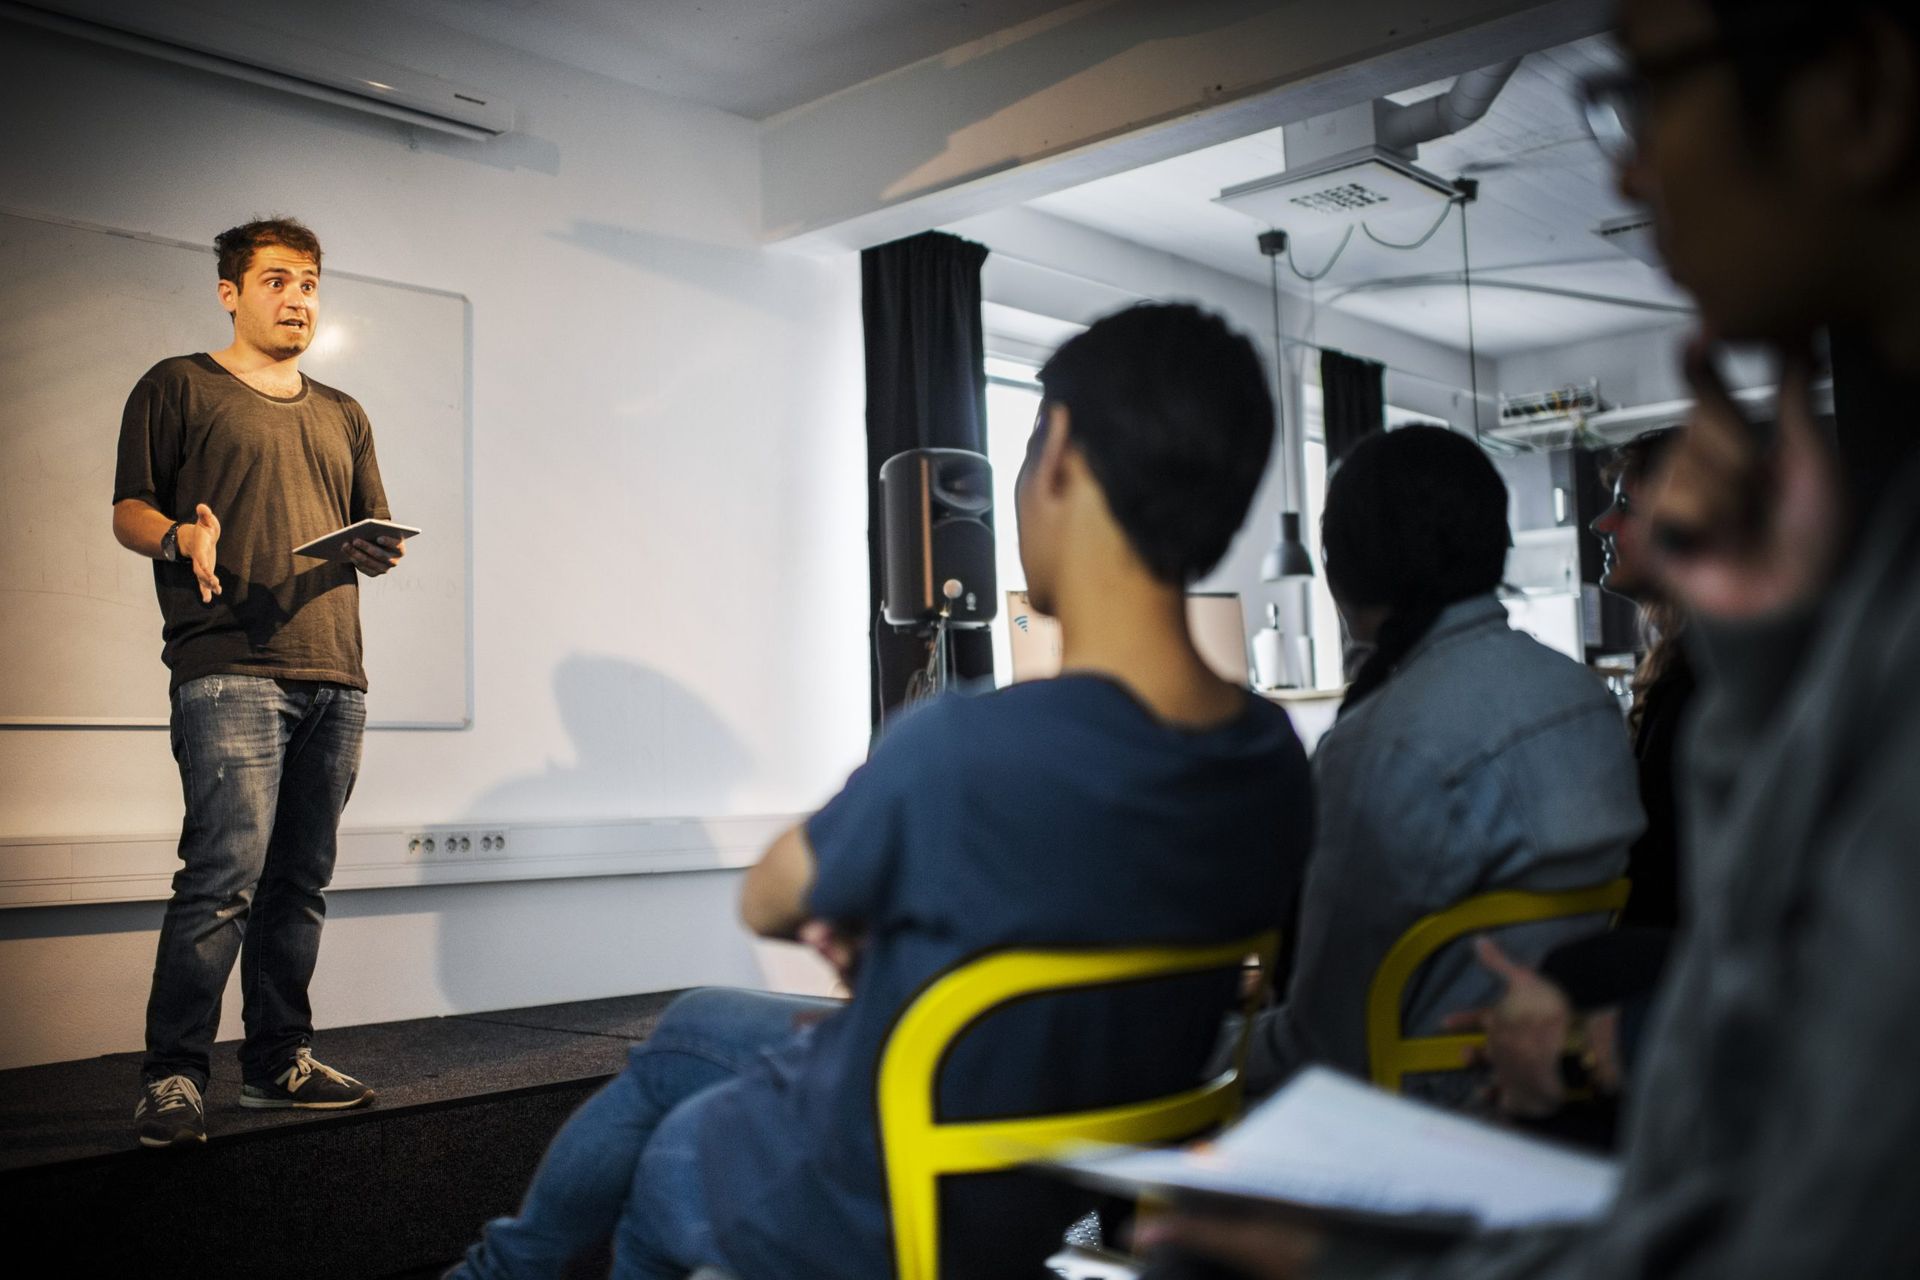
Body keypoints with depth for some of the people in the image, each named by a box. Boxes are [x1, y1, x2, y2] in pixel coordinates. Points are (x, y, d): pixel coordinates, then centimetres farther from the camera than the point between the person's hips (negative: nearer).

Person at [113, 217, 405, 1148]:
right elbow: (128, 510, 4)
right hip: (229, 669, -5)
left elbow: (372, 533, 24)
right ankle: (173, 1078, -6)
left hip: (334, 673, 6)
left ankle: (279, 1061, 15)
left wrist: (381, 550, 0)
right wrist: (183, 537, -17)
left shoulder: (342, 416, 25)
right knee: (224, 875, -14)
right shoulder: (177, 388, 10)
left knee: (301, 879, 7)